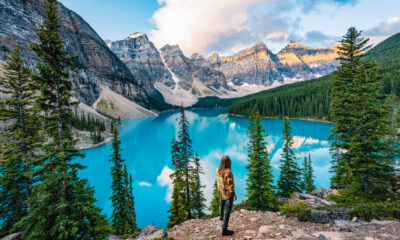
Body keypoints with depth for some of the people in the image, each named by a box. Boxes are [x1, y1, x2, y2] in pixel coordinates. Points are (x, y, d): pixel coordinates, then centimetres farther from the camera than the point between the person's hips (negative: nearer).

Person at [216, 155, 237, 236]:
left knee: (221, 205, 31)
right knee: (227, 211, 5)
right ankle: (224, 230, 12)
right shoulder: (228, 172, -29)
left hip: (220, 192, 7)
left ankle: (221, 217, 58)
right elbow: (230, 185, -22)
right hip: (228, 194, -7)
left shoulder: (218, 170, -10)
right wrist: (234, 195, -10)